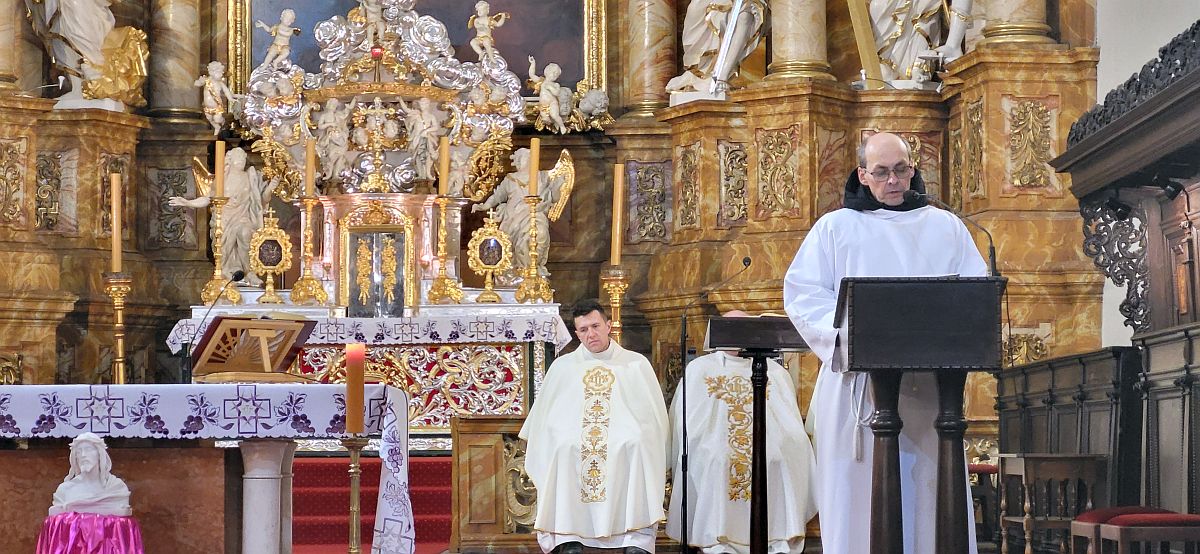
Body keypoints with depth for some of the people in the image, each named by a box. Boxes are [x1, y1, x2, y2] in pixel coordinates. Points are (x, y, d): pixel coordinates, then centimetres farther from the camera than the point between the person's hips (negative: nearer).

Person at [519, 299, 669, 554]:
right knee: (564, 448, -33)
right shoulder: (562, 366, 17)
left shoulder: (637, 364, 13)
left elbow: (654, 415, 11)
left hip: (625, 441, -1)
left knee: (637, 445, -34)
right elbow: (544, 418, 17)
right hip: (574, 439, 1)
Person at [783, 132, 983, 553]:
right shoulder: (835, 227, 12)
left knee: (930, 492, -2)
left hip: (929, 386, 1)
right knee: (859, 495, -4)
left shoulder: (946, 227, 17)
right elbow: (803, 294, 3)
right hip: (857, 385, -1)